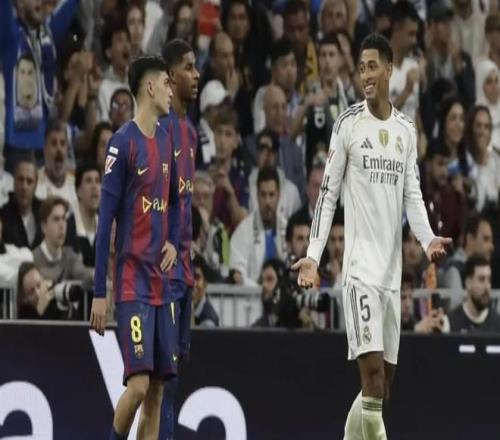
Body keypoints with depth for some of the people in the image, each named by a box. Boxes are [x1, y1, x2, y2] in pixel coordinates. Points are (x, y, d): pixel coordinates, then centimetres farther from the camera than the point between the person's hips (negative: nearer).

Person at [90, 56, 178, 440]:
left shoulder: (166, 140, 12)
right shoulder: (124, 143, -10)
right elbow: (105, 219, -11)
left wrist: (173, 242, 8)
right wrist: (99, 292, -12)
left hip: (162, 282, 7)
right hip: (132, 282, -7)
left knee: (158, 388, 5)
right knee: (139, 384, -15)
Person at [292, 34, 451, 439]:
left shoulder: (407, 130, 12)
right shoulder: (348, 124, -2)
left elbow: (412, 195, 11)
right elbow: (328, 194, -1)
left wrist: (428, 239, -8)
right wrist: (313, 255, -9)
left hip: (392, 267, 5)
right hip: (360, 265, -5)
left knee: (385, 383, 8)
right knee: (372, 374, -16)